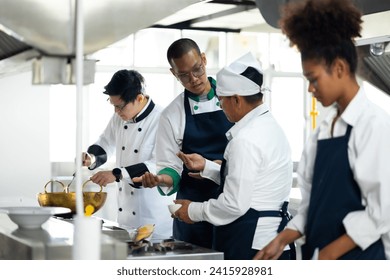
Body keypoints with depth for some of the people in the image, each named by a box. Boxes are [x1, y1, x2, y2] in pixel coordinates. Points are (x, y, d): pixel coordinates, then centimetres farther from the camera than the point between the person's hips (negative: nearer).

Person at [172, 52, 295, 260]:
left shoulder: (246, 140, -19)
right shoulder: (269, 125, 11)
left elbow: (235, 204, -19)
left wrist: (195, 211, -5)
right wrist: (206, 166, 19)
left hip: (250, 244, -10)